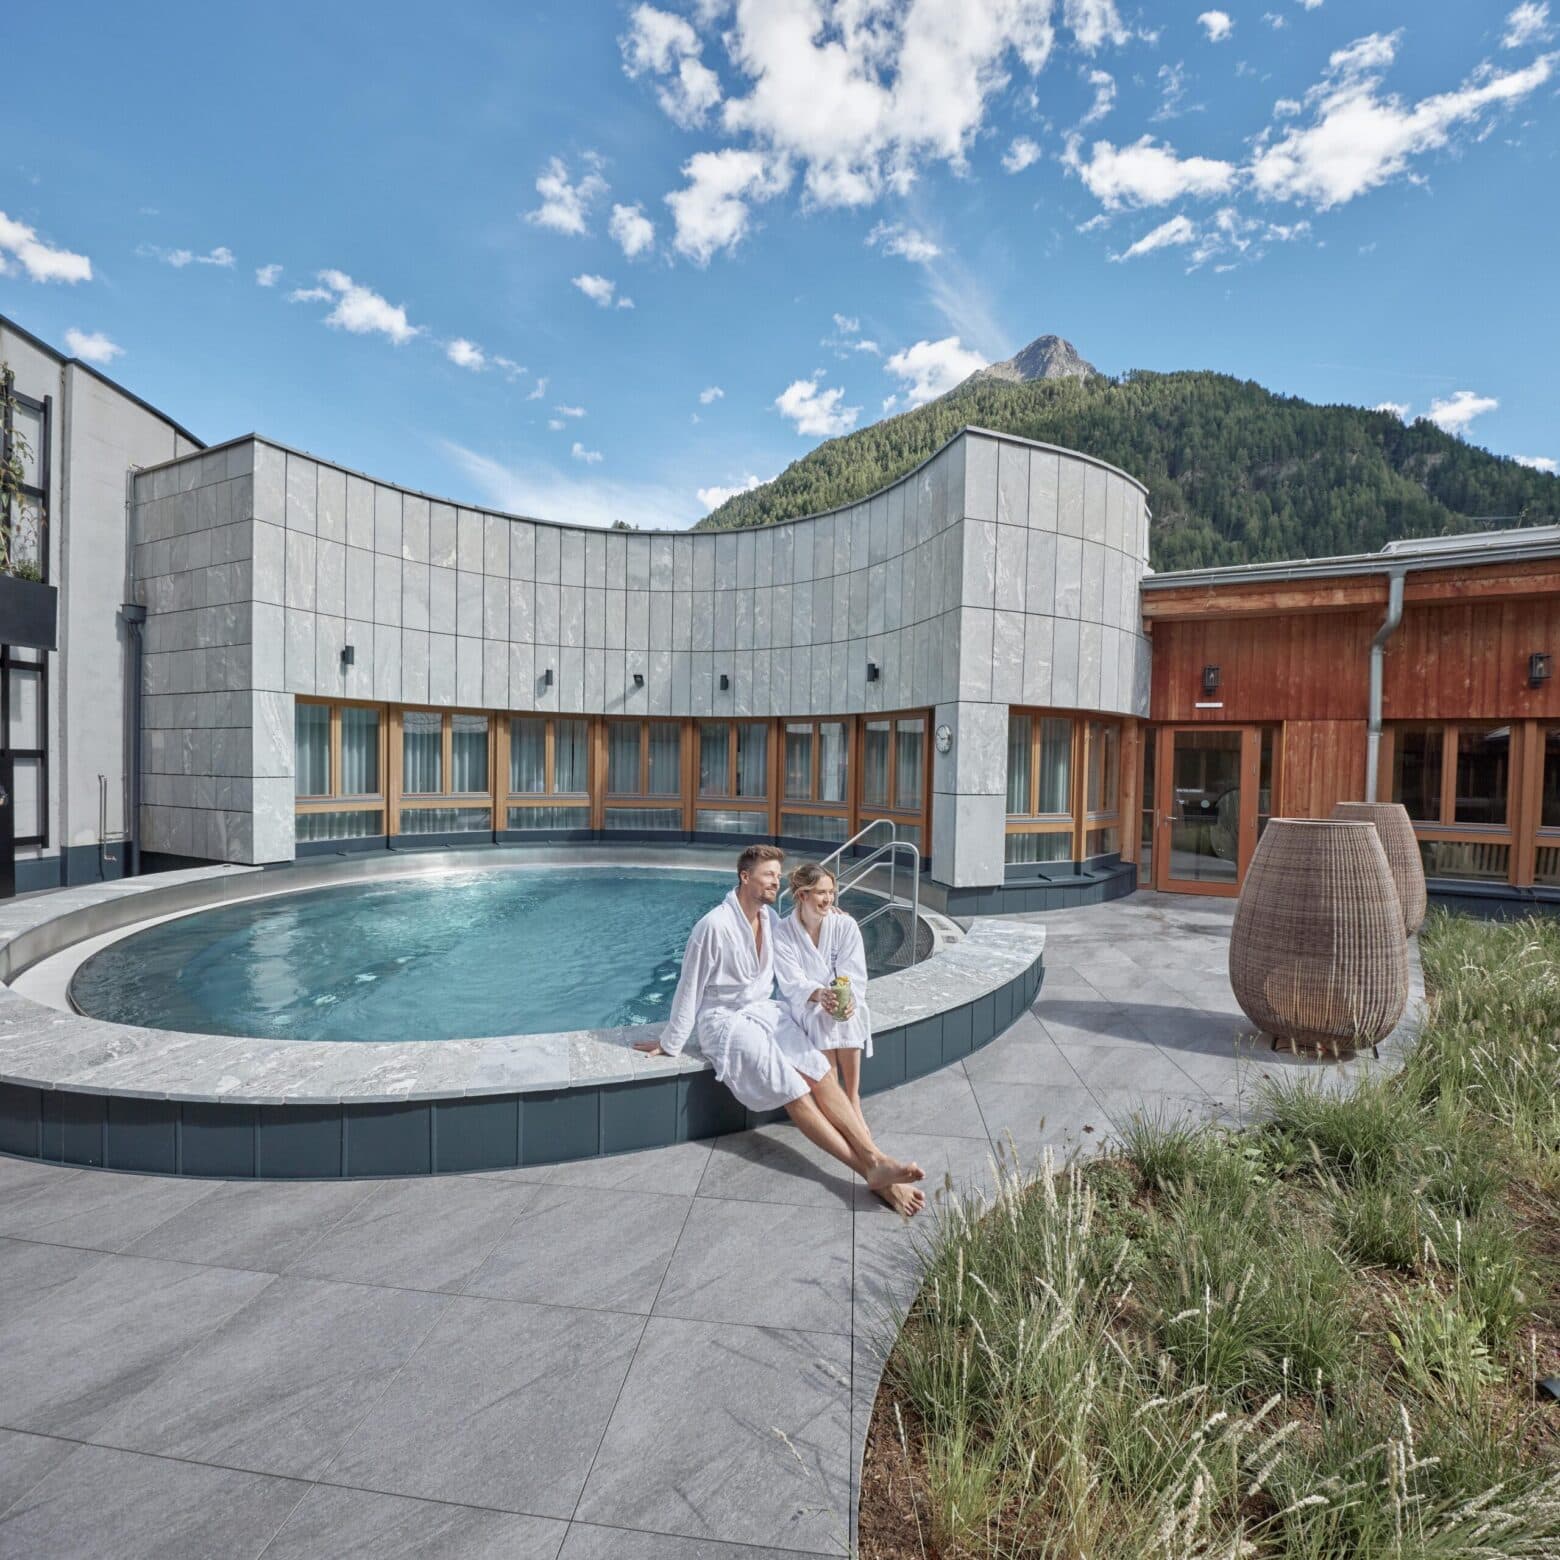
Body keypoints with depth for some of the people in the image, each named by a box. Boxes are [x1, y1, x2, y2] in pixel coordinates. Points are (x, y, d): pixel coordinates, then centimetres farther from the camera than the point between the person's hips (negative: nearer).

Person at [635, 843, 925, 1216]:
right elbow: (689, 989, -12)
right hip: (725, 1021, -7)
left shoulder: (771, 917, 3)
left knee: (822, 1074, -16)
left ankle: (878, 1160, -22)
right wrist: (670, 1045, -4)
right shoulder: (715, 925, -19)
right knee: (794, 1092, -20)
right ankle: (872, 1171, -21)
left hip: (764, 1010, 7)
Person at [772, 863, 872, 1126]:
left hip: (843, 1000, 1)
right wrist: (819, 994, -38)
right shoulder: (783, 934, -9)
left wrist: (849, 999, -33)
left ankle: (852, 1099, -18)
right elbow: (792, 983, -16)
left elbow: (855, 975, -10)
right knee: (821, 1018, -33)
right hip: (803, 1005, -1)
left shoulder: (846, 925, -5)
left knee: (848, 1018, -31)